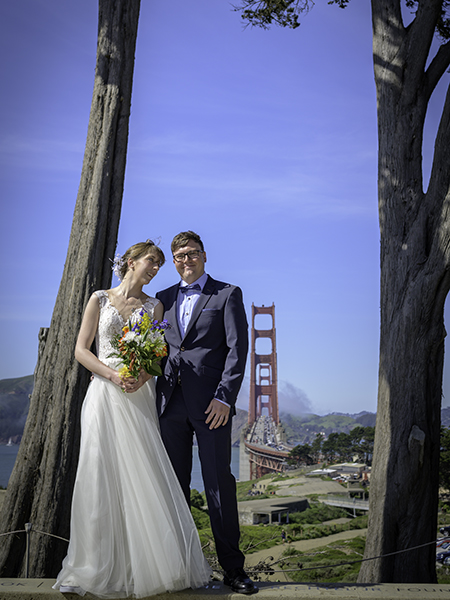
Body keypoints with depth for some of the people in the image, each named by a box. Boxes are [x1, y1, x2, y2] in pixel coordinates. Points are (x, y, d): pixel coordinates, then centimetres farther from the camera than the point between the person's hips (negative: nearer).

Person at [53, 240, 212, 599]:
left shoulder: (154, 306, 13)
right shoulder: (100, 299, 7)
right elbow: (81, 350, 2)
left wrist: (141, 377, -14)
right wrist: (114, 375, -12)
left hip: (139, 397, 1)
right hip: (105, 394, -1)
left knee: (146, 478, -2)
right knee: (101, 478, -1)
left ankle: (149, 565, 9)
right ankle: (96, 568, 10)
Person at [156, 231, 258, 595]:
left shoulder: (227, 294, 4)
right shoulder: (164, 299, 17)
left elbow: (238, 348, -4)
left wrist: (224, 397, -13)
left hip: (211, 403, -4)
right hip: (171, 402, 4)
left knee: (219, 483, -1)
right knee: (174, 484, 8)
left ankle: (233, 567, 10)